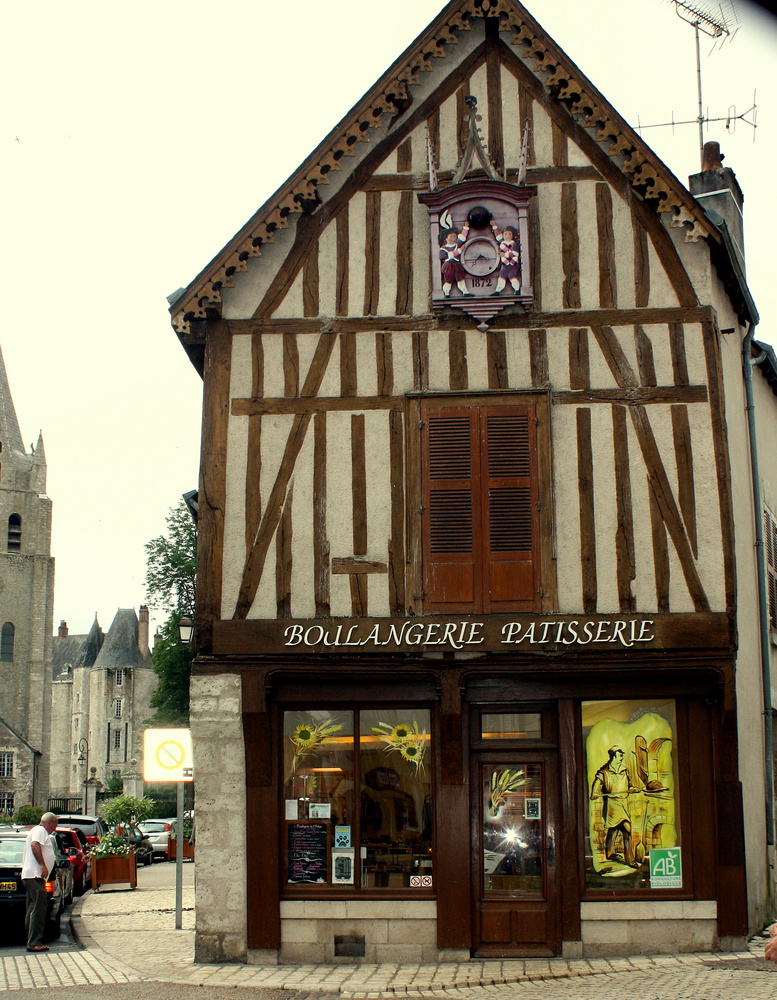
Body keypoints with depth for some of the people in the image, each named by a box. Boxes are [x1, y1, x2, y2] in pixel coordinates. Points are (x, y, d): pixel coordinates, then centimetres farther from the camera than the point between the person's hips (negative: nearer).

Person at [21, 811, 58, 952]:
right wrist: (43, 865, -25)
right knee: (39, 909, -14)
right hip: (35, 875, -11)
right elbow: (35, 845, -22)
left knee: (33, 910, 11)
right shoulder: (40, 830, -5)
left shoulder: (38, 830, 26)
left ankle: (32, 942, 13)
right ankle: (34, 943, -17)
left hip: (30, 876, 11)